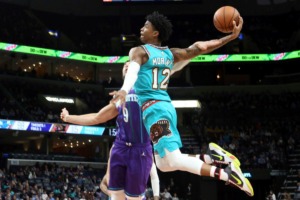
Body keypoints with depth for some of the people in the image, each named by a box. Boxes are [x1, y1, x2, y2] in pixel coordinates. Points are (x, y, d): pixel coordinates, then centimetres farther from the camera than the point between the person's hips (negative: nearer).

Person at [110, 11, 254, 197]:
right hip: (166, 107, 8)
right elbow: (200, 47, 10)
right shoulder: (171, 54, 16)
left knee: (173, 161, -12)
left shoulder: (139, 51, -3)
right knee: (165, 164, 15)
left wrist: (124, 90, -43)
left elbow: (133, 70, -23)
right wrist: (232, 36, 15)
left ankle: (225, 172, -23)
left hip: (153, 108, -8)